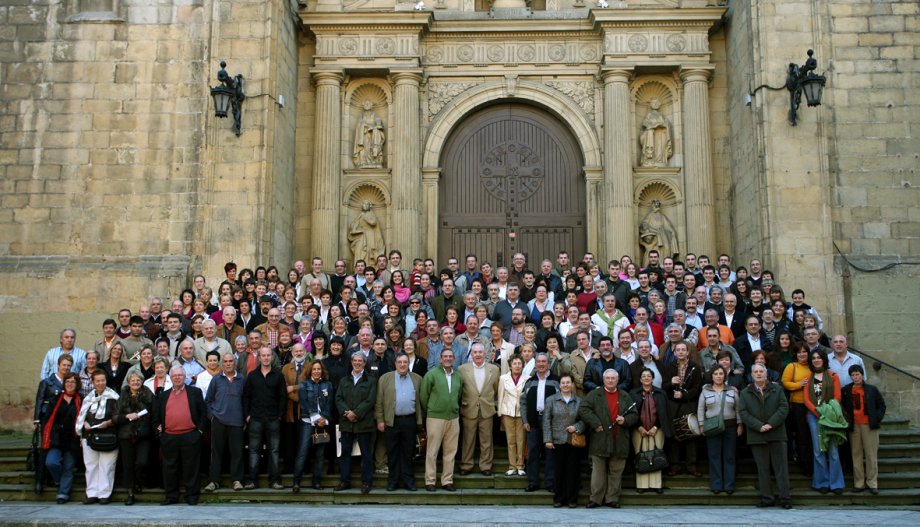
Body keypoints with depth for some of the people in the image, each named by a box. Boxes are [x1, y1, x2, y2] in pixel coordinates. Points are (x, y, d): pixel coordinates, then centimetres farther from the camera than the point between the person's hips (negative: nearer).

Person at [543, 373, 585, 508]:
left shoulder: (579, 401, 7)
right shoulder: (551, 400, 5)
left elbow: (585, 420, 8)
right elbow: (546, 421, 2)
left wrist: (576, 427, -11)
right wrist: (548, 439, -4)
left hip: (574, 441, 1)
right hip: (558, 441, -1)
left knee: (573, 471, 2)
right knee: (559, 470, 1)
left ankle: (572, 499, 12)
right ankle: (559, 499, 12)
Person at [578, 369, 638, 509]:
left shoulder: (625, 397, 13)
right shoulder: (594, 395, 5)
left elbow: (634, 415, 13)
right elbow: (583, 409, -6)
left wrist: (625, 420, -7)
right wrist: (595, 423, -11)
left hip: (619, 442, 2)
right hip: (600, 440, -2)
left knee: (616, 472, 5)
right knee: (598, 471, 1)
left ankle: (612, 498, 12)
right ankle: (596, 498, 6)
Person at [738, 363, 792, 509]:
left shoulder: (777, 389, 9)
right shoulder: (745, 393, 9)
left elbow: (784, 408, -1)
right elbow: (743, 413, 0)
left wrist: (771, 424, -13)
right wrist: (759, 426, -13)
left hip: (777, 433, -1)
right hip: (756, 436, 1)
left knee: (781, 467, 1)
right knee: (762, 469, 3)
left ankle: (785, 498, 4)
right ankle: (766, 498, 8)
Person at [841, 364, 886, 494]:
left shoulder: (872, 390, 4)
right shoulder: (846, 390, 6)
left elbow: (881, 405, 9)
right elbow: (842, 406, 15)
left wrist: (877, 418, -4)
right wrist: (846, 419, 1)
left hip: (869, 425, -1)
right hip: (854, 426, 1)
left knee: (871, 455, -1)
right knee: (856, 455, 4)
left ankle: (872, 483, 5)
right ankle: (859, 484, 8)